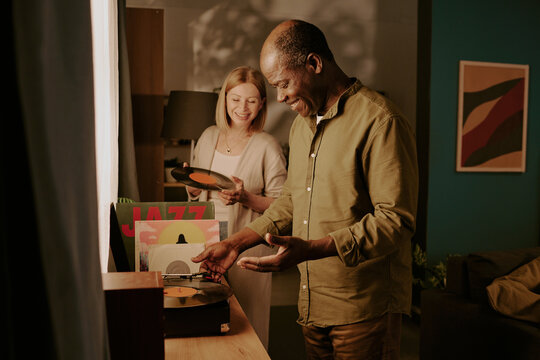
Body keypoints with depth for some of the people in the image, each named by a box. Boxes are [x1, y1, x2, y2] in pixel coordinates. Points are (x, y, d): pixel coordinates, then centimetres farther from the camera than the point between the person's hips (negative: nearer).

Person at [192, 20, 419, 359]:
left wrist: (311, 248, -28)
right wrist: (237, 242, 10)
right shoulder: (301, 124, 11)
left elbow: (396, 220, -21)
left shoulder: (379, 120, -17)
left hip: (364, 309, -7)